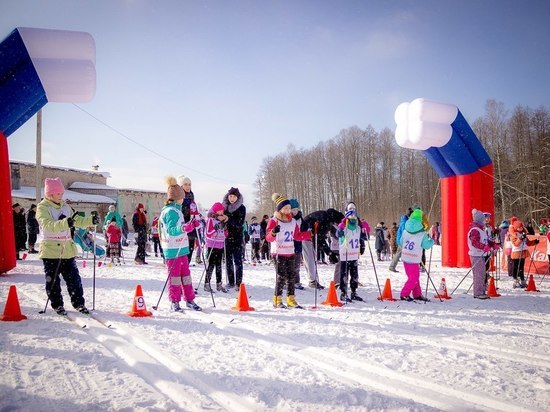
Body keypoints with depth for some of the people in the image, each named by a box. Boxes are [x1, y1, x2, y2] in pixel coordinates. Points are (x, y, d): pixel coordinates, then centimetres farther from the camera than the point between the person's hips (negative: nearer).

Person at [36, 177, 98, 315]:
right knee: (53, 280, 5)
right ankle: (57, 305, 18)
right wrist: (65, 223, -41)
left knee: (74, 278, 7)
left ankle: (79, 303, 17)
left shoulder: (65, 207, 11)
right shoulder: (42, 208, -8)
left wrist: (91, 221, -3)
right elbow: (48, 225, -25)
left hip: (67, 249, 5)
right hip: (51, 250, -5)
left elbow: (77, 220, 16)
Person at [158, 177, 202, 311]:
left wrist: (192, 225, 33)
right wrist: (186, 227, -35)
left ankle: (189, 299, 20)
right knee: (174, 275, 0)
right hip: (173, 250, -10)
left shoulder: (175, 210, 16)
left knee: (186, 274, 13)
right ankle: (174, 301, 10)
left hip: (181, 248, 10)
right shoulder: (171, 211, -16)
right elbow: (171, 230, -24)